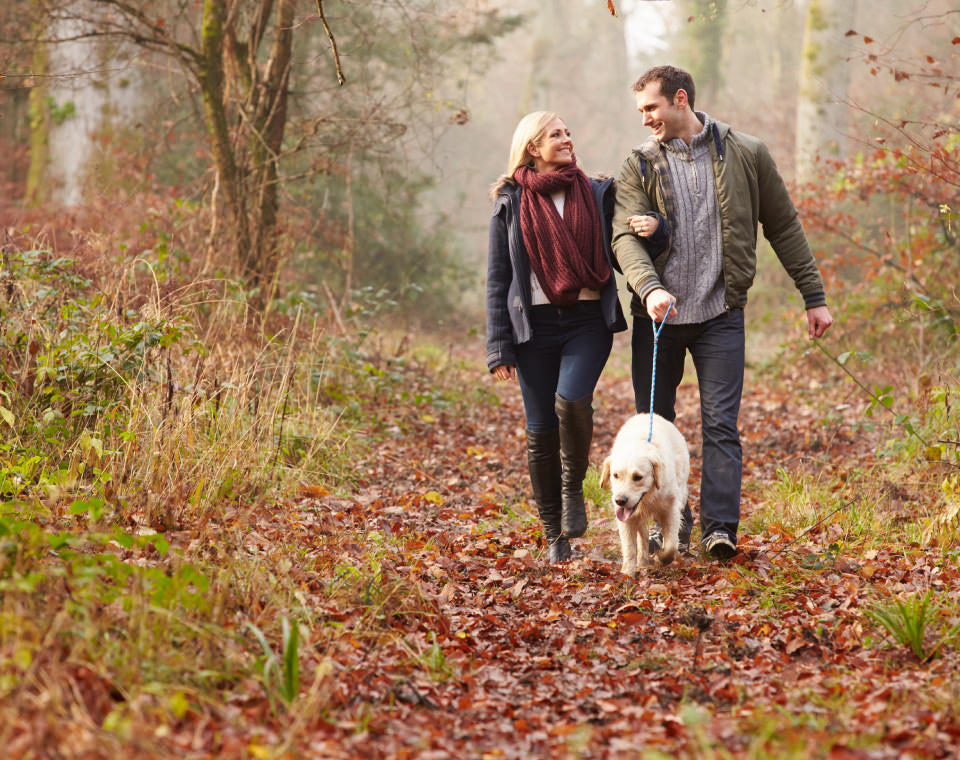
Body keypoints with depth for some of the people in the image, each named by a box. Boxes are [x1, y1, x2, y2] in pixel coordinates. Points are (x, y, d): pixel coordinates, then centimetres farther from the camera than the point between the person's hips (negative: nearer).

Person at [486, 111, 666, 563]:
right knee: (540, 430, 0)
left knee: (572, 400, -25)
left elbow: (619, 254, 12)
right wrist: (499, 348, -1)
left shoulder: (596, 194, 10)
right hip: (535, 325, 0)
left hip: (588, 321, 0)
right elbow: (497, 279, 6)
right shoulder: (510, 204, 6)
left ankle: (573, 488, 1)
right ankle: (554, 535, 14)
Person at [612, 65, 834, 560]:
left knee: (720, 424, -8)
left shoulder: (746, 155, 3)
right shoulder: (640, 166, 4)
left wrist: (814, 296, 8)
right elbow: (624, 236, -9)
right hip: (657, 315, 2)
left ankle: (720, 528, -7)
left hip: (720, 314, -2)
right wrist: (649, 286, -29)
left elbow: (783, 226, 9)